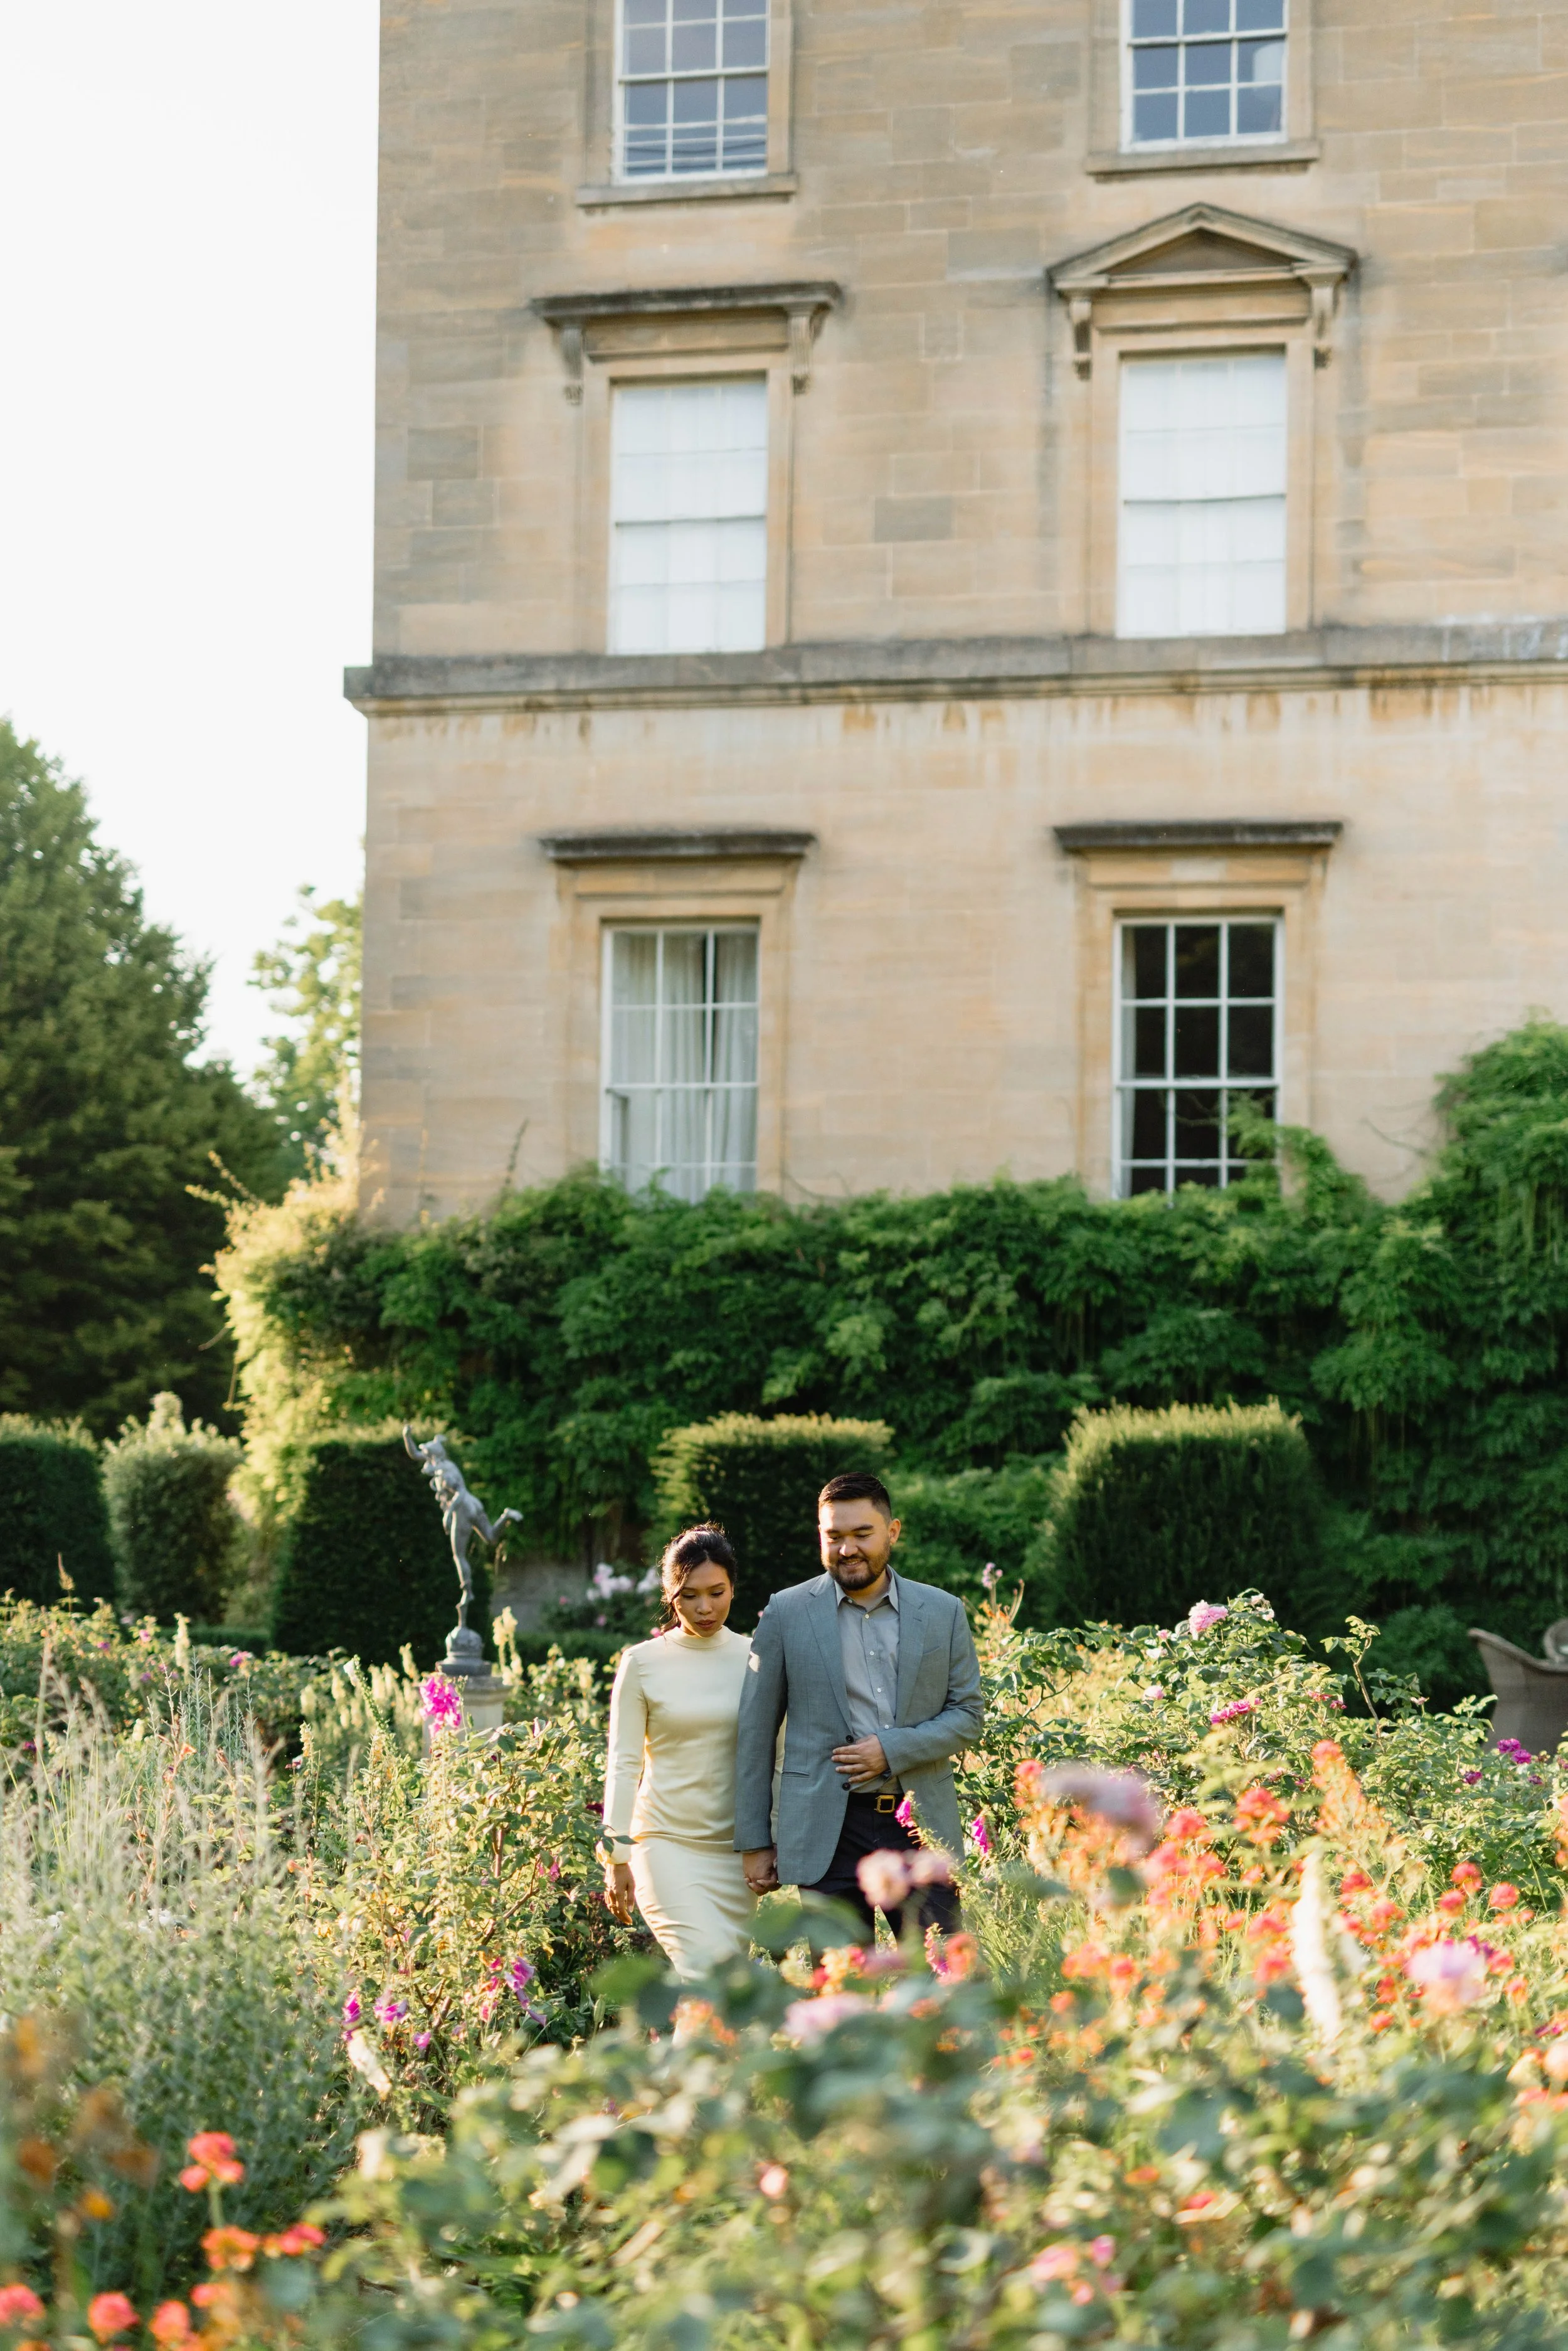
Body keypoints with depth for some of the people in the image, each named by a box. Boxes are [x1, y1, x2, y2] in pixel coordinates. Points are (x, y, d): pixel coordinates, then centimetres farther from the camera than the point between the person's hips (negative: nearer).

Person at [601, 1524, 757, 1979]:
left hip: (735, 1847, 3)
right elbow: (624, 1765, -1)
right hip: (667, 1843, -3)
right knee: (708, 1963, -21)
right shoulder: (643, 1663, -1)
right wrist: (617, 1857, -5)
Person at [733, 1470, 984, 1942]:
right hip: (829, 1833, -1)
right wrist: (754, 1842, 3)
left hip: (921, 1829, 1)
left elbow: (967, 1714, 8)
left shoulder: (943, 1612, 7)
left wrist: (892, 1749, -10)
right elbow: (755, 1733, 5)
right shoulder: (786, 1614, 3)